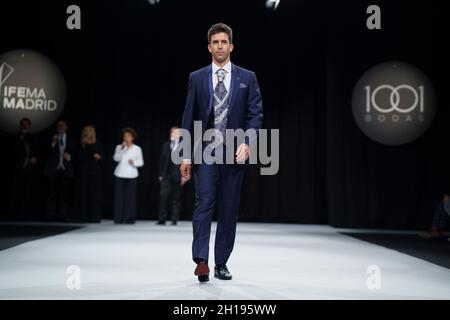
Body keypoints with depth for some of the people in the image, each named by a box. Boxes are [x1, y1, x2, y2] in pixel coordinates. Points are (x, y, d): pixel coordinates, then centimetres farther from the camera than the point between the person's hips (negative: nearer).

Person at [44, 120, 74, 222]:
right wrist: (53, 143, -11)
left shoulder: (70, 140, 14)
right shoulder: (52, 139, 12)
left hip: (66, 170, 1)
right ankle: (50, 216, -1)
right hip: (53, 169, -1)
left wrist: (69, 156, -3)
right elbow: (48, 152, 2)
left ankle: (64, 216, -1)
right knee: (53, 193, -4)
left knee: (65, 193, -2)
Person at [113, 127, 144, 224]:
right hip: (120, 174, 1)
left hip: (131, 175, -1)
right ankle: (118, 218, 1)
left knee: (130, 196, -4)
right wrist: (121, 149, -16)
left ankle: (130, 218, 2)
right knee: (119, 196, -4)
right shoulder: (119, 147, 9)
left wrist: (134, 163, -13)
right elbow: (116, 158, -6)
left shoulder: (137, 149, 7)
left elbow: (141, 162, 5)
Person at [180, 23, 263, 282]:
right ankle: (201, 261, -14)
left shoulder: (247, 78, 7)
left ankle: (221, 264, 12)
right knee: (204, 203, -12)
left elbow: (256, 114, 2)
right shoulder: (197, 78, 7)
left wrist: (247, 142, -14)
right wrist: (186, 154, -1)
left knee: (229, 210, 4)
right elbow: (189, 117, 5)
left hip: (234, 151, 1)